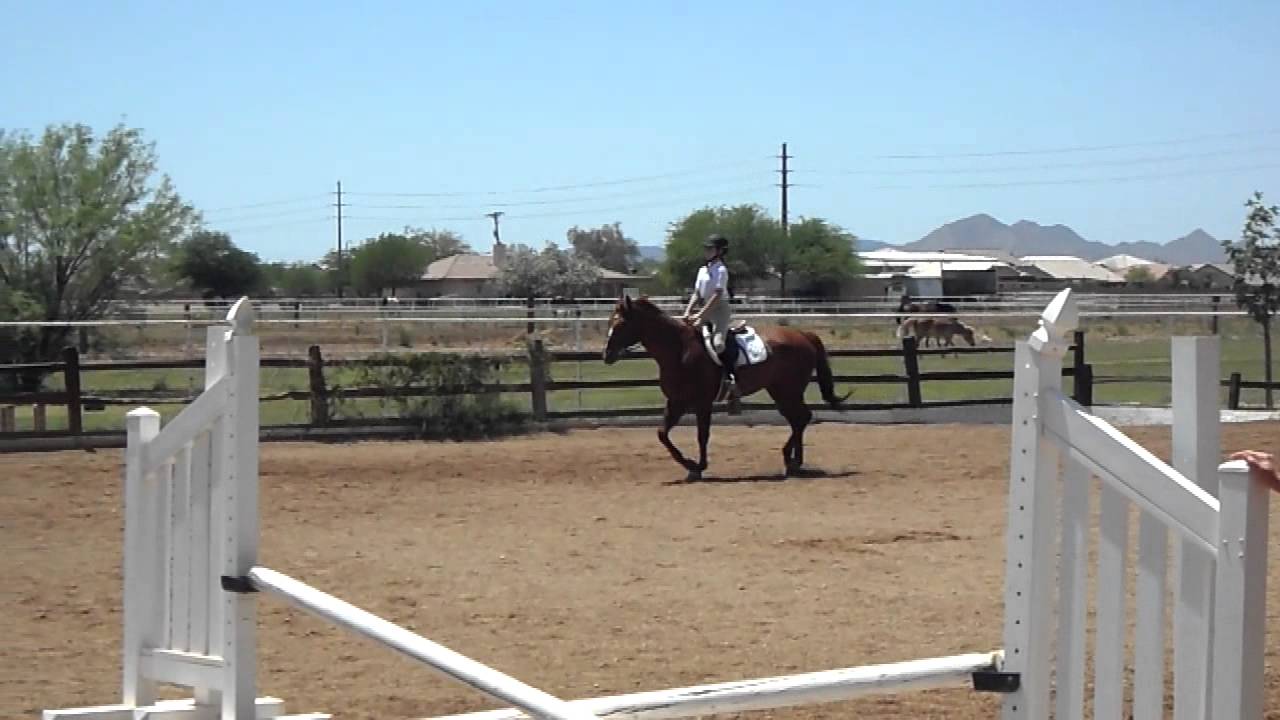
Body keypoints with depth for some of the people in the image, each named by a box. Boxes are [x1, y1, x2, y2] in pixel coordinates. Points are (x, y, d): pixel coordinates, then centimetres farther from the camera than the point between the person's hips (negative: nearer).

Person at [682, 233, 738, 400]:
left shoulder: (721, 270, -10)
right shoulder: (703, 270, 13)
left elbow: (717, 296, -18)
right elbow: (697, 294, 13)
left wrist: (700, 316, -22)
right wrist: (688, 312, -2)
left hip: (720, 310, -9)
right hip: (706, 311, 9)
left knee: (718, 342, -29)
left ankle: (730, 380, -25)